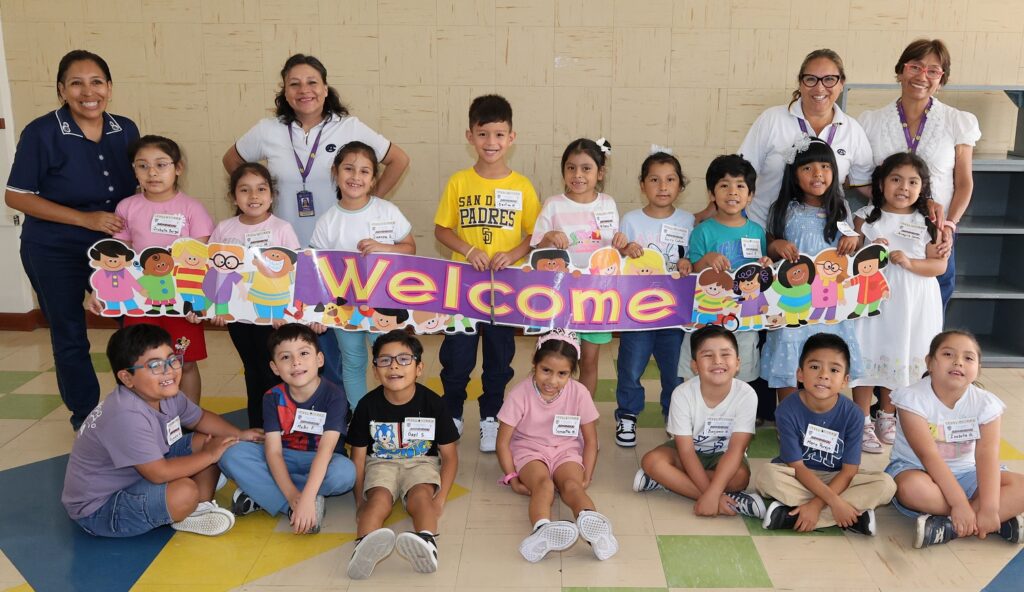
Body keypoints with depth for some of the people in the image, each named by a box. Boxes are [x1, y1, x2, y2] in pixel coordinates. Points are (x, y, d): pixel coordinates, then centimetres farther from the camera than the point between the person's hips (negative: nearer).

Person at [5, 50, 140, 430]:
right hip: (55, 253, -3)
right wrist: (85, 219, -20)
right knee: (70, 337, 7)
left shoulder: (126, 130, -2)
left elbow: (138, 187, 12)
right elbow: (16, 196, -12)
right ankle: (86, 418, 26)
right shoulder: (42, 133, -14)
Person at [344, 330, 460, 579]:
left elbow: (449, 455, -6)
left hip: (421, 461, 0)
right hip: (381, 462, 0)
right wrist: (360, 500, -12)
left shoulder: (432, 403, -15)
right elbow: (359, 456, -3)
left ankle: (427, 543, -61)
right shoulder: (367, 405, -13)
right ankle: (364, 547, -61)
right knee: (378, 498, -31)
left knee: (421, 496, -32)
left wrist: (440, 499, -16)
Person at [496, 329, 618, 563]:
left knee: (571, 485, -32)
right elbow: (503, 441, -8)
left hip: (566, 451, 2)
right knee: (543, 485, -34)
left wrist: (586, 477, -11)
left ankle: (594, 524, -62)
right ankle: (543, 530, -64)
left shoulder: (579, 394, -11)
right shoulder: (520, 394, -16)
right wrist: (512, 478, -14)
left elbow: (590, 440, -1)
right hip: (529, 451, -1)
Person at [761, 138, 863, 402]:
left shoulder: (840, 209, 8)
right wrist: (776, 245, -16)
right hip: (792, 300, -2)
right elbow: (769, 251, 6)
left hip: (830, 299, 2)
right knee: (786, 365, -1)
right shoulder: (785, 211, 1)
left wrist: (855, 239, -3)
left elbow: (852, 248, 18)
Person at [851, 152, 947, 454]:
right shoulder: (865, 217, -1)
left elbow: (939, 264, -3)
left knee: (899, 358, 12)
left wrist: (909, 262, -19)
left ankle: (887, 416, 31)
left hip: (911, 305, 1)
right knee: (867, 357, 2)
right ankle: (863, 422, 15)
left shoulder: (927, 222, 0)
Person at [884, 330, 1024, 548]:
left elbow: (987, 456, -20)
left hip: (964, 473, 4)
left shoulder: (985, 403, -8)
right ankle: (1002, 520, -22)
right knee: (912, 488, -38)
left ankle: (947, 527, -27)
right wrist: (959, 503, -30)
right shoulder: (913, 398, -19)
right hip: (917, 469, -4)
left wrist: (989, 509, -30)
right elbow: (929, 455, -24)